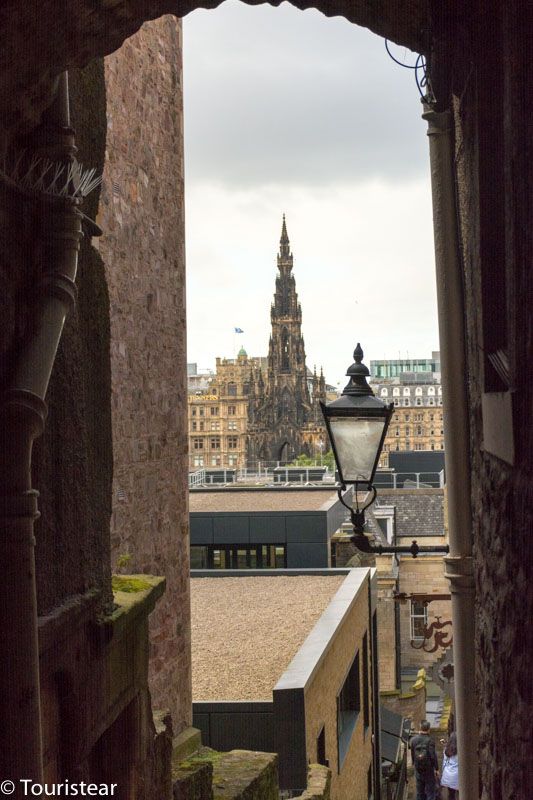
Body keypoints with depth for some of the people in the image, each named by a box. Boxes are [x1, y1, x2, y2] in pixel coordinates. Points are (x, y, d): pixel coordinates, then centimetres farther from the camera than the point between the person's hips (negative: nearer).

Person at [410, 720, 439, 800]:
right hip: (429, 769, -4)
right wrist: (436, 769, -8)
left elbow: (412, 755, 5)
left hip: (418, 769, 4)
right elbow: (433, 756, -16)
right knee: (430, 791, 4)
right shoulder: (429, 740, -18)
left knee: (420, 791, 14)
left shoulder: (413, 740, -3)